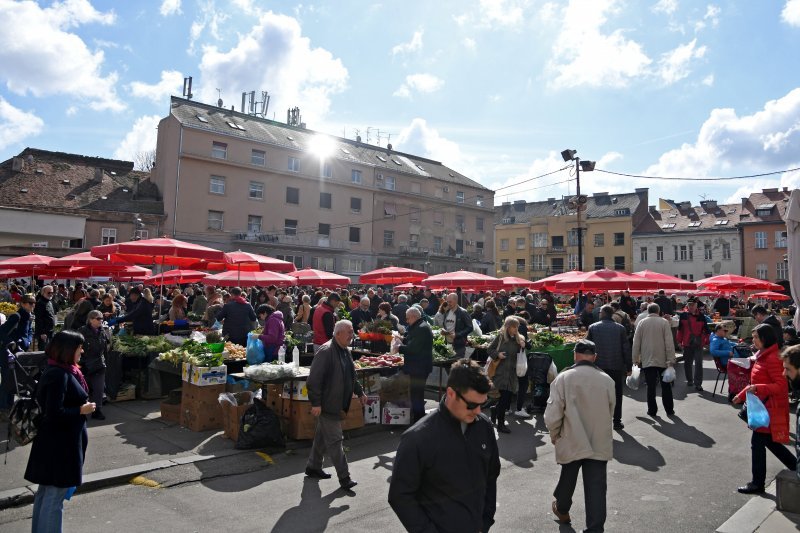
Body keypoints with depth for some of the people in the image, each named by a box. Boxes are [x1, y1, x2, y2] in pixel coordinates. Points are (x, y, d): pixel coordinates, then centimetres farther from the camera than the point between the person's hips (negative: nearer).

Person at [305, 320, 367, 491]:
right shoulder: (326, 351, -20)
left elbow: (351, 376, 22)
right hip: (327, 405, -9)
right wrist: (316, 403, -23)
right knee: (335, 440, -2)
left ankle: (313, 467, 35)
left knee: (322, 437, 20)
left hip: (337, 405, 9)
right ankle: (344, 478, 5)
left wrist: (360, 392, 17)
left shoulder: (346, 351, 9)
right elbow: (314, 379, -22)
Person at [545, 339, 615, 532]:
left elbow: (552, 416, -15)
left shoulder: (563, 378, -16)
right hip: (600, 444, 0)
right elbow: (610, 412, 5)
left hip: (572, 442, 0)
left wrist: (555, 435, 5)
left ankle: (562, 509, 47)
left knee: (568, 477, 23)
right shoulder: (607, 380, -8)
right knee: (596, 487, 8)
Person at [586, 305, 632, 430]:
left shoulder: (593, 327, -2)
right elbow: (626, 348, -2)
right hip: (616, 367, 0)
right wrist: (628, 367, 5)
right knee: (617, 394, 11)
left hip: (598, 366, 0)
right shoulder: (620, 328, -2)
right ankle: (617, 421, 15)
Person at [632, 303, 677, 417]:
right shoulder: (664, 322, -4)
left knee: (650, 386, 4)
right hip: (663, 360, -1)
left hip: (647, 360, 1)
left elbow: (636, 343, 1)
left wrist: (636, 359, 8)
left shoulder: (642, 323, 1)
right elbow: (669, 342, -8)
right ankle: (669, 410, 17)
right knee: (666, 386, 11)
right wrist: (671, 360, -6)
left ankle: (652, 410, 8)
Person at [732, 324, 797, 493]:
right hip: (763, 405, 10)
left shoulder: (773, 358, -20)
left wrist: (758, 388, -37)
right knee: (769, 441, 19)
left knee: (757, 442, -1)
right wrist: (742, 395, 18)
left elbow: (780, 385, -24)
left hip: (770, 408, -10)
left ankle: (757, 484, 10)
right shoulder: (762, 356, 10)